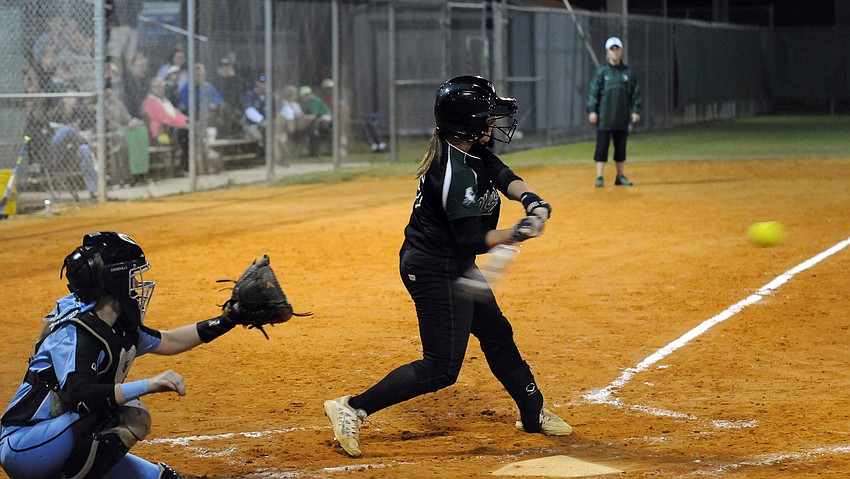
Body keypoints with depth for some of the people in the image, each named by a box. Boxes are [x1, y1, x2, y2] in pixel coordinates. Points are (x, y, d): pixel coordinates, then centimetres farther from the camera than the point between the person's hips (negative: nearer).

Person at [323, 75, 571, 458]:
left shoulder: (473, 152, 2)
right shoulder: (456, 172, -27)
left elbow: (504, 176, -5)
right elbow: (471, 240, -28)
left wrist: (528, 197, -24)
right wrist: (517, 234, -26)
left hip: (455, 267, 11)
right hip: (435, 271, -11)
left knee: (496, 334, 22)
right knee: (441, 368, -9)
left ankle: (532, 414, 39)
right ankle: (352, 409, -7)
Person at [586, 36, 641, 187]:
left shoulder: (627, 72, 9)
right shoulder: (602, 71, 0)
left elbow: (635, 92, 13)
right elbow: (593, 91, -2)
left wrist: (635, 110, 5)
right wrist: (592, 111, -9)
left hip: (622, 118, 3)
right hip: (604, 117, -3)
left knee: (621, 147, 9)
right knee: (602, 147, -5)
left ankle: (621, 176, 18)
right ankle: (599, 177, -4)